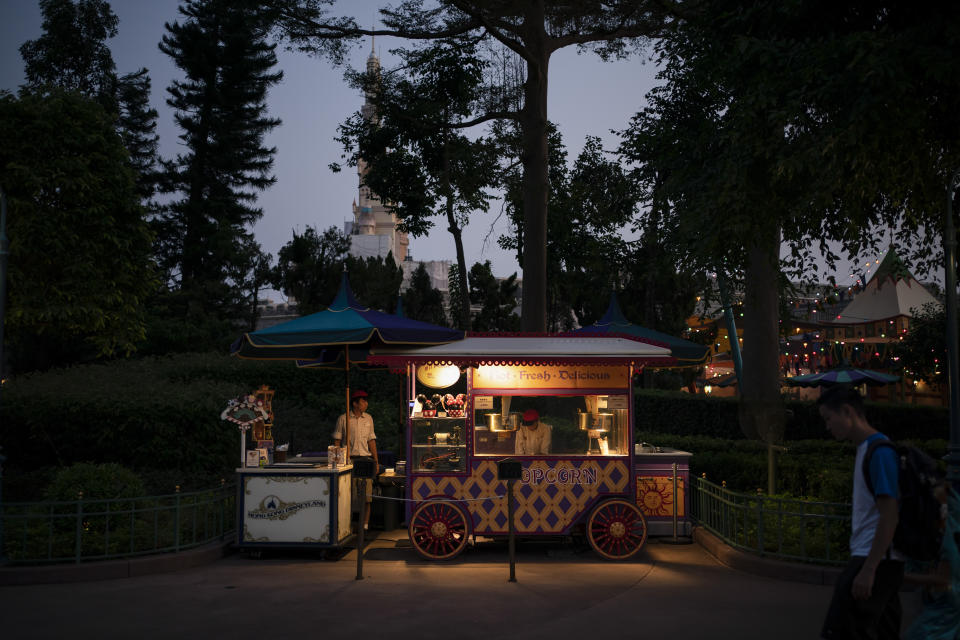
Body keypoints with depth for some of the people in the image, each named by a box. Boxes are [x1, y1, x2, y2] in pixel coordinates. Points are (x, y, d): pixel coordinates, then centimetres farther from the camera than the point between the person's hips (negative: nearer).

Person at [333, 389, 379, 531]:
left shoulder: (368, 418, 12)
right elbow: (337, 441, 4)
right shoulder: (343, 419, 1)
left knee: (367, 495, -1)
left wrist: (376, 462, 12)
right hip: (349, 459, -3)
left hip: (366, 460, 3)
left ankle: (365, 525, 5)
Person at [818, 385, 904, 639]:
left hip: (877, 560, -10)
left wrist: (868, 569, -21)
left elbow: (889, 516, -20)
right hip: (876, 559, 10)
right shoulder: (865, 449, 14)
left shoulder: (879, 452, -15)